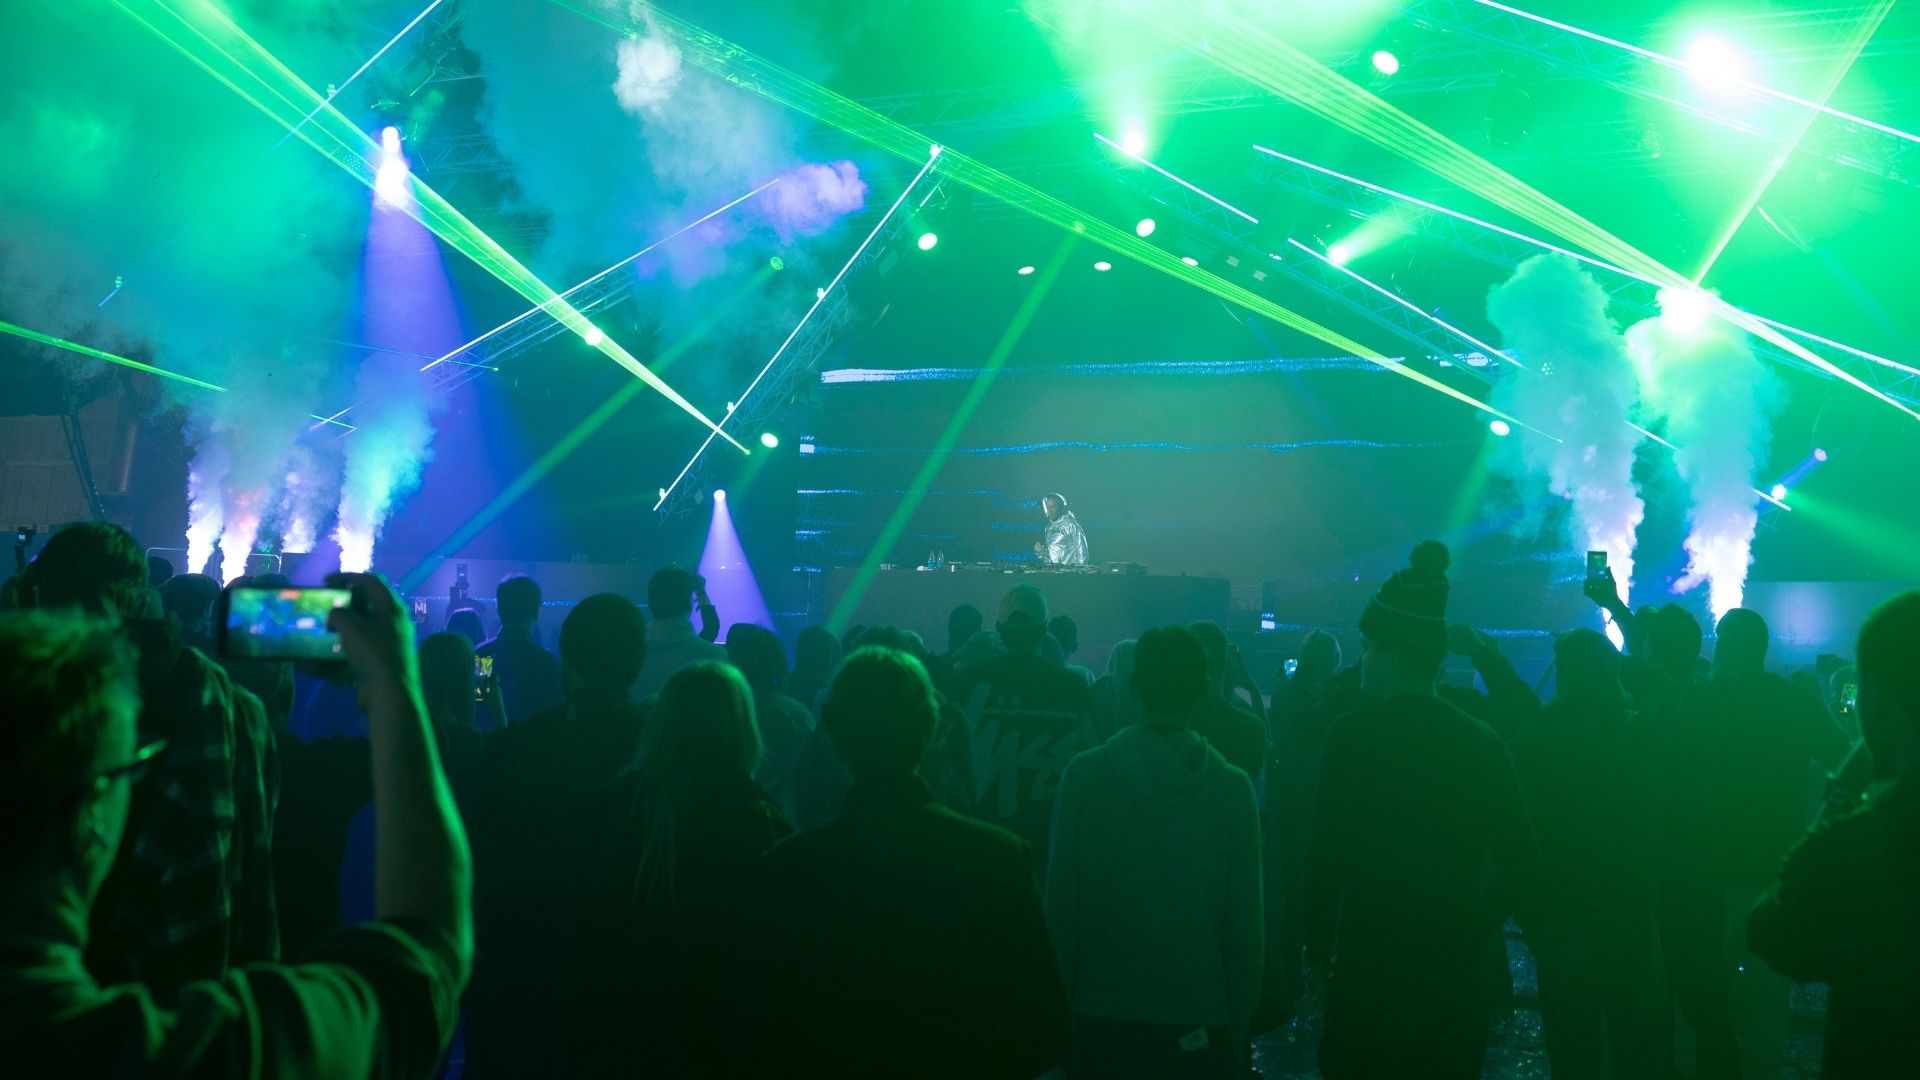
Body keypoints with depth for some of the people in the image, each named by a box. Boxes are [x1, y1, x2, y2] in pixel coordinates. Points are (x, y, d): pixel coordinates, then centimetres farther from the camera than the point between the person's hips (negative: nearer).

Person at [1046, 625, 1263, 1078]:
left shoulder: (1085, 775, -8)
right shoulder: (1233, 786, -7)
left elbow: (1061, 907, -5)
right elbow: (1244, 926, -4)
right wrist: (1239, 1025, 6)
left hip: (1102, 1013, 0)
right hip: (1201, 1024, 0)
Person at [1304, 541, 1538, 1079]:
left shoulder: (1353, 736, -10)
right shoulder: (1481, 741, 2)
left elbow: (1325, 855, -12)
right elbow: (1520, 858, 6)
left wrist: (1319, 949, 0)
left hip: (1369, 972, -4)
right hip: (1455, 978, 4)